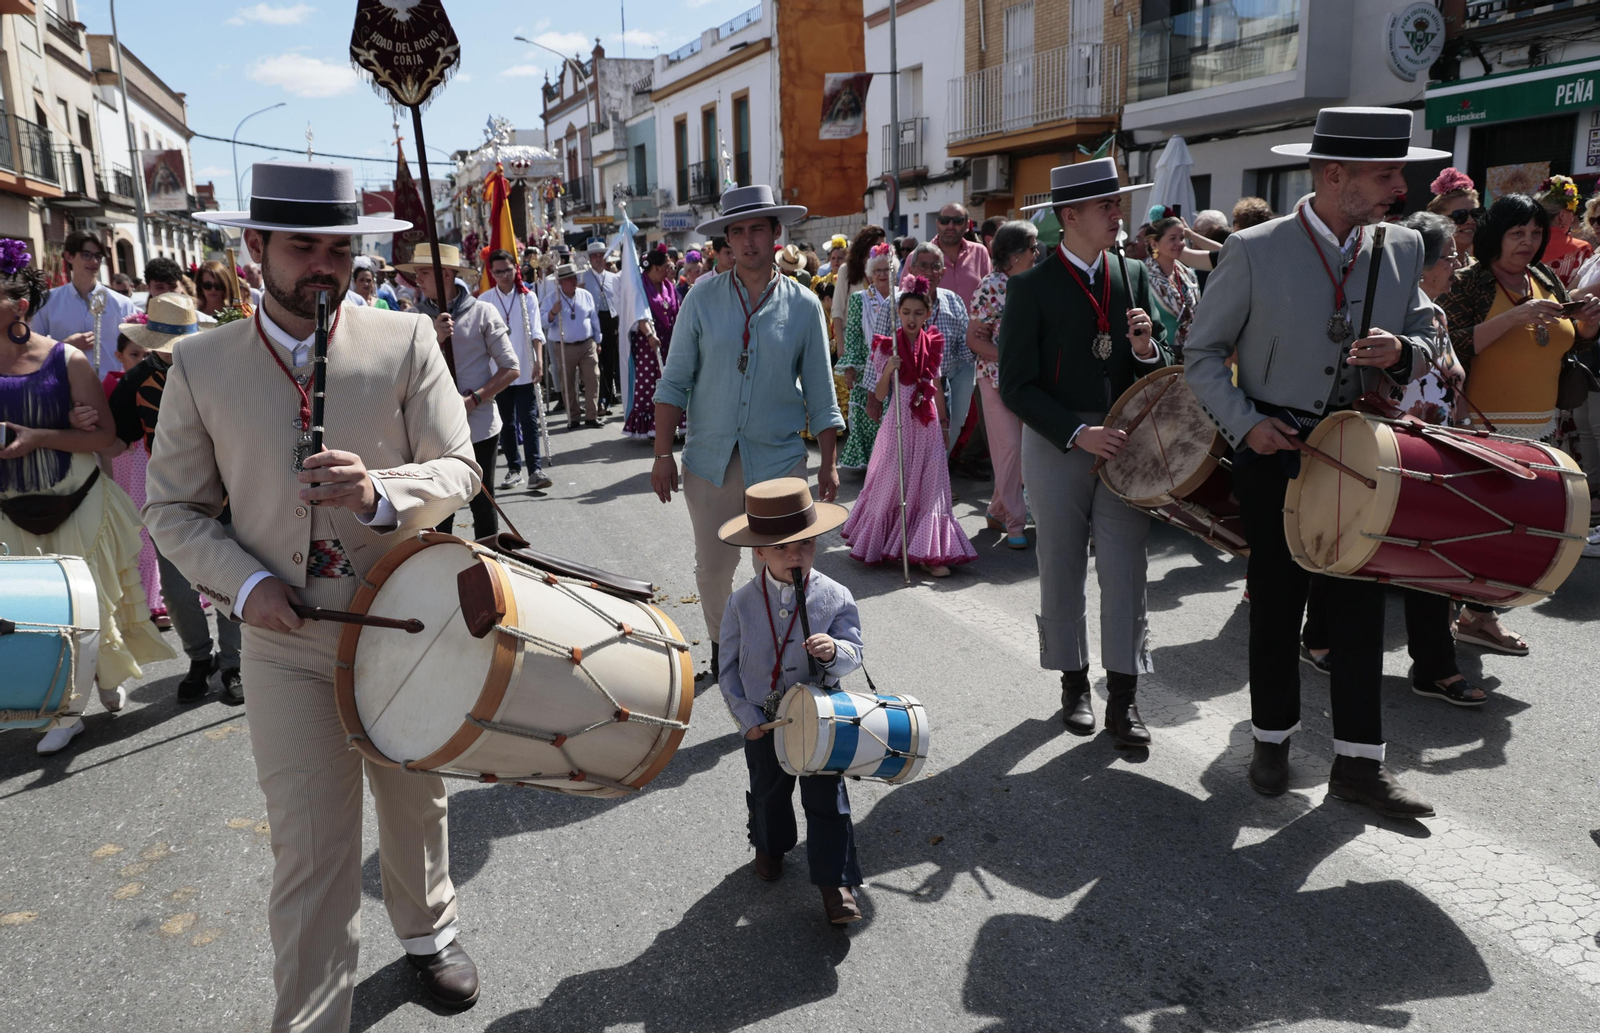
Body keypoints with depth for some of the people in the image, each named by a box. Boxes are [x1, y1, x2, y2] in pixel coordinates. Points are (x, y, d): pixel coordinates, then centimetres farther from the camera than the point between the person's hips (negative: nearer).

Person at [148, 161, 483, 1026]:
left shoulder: (406, 342, -6)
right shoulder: (200, 365, -3)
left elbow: (459, 469, -5)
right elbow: (173, 509, 3)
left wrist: (380, 493, -25)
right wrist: (244, 582, -13)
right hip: (285, 639, -1)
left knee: (415, 803, 21)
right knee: (309, 847, 0)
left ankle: (428, 930, 50)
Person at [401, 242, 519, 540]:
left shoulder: (481, 312, -3)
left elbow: (511, 368, -4)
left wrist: (474, 399, -16)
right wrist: (436, 337, -19)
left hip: (479, 428, -2)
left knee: (483, 506, 10)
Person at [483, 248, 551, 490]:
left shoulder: (527, 297, 0)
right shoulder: (484, 300, 2)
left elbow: (536, 332, -3)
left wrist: (539, 362, -14)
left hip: (525, 371, -1)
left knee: (529, 421, -4)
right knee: (507, 423, 9)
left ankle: (535, 470, -4)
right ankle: (514, 470, 18)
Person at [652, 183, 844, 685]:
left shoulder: (803, 305, 2)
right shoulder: (703, 297, 1)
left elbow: (820, 393, 6)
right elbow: (675, 380, 2)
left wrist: (829, 463, 2)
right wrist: (663, 454, -2)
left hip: (779, 457, -1)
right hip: (711, 456, 1)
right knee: (712, 567, 11)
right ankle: (721, 645, 33)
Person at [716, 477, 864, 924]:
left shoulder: (834, 597, -13)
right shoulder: (742, 604, -11)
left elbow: (855, 652, -13)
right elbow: (728, 667, -4)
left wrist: (834, 650, -36)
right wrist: (748, 718, -9)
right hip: (763, 721, 2)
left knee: (826, 796, 3)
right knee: (767, 790, 22)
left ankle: (834, 880, 18)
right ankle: (770, 846, 51)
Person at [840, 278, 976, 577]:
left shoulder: (933, 344, 5)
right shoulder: (887, 347, -5)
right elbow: (880, 395, -7)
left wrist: (944, 419, 19)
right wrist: (888, 370, -24)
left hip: (927, 423, 3)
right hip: (899, 422, -3)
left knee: (929, 485, 1)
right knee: (893, 482, 3)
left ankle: (929, 554, 4)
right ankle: (877, 543, 23)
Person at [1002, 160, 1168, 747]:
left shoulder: (1134, 276, 8)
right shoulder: (1032, 287, -5)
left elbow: (1164, 369, 11)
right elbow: (1016, 385, -10)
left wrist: (1147, 350, -12)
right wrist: (1078, 433, -18)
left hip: (1124, 444, 3)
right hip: (1056, 445, -3)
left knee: (1126, 571, 1)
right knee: (1061, 571, 8)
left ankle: (1123, 698, 10)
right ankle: (1074, 684, 24)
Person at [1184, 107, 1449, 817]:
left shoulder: (1403, 249, 3)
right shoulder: (1254, 251, -10)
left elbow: (1427, 341, 11)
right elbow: (1203, 351, -4)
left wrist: (1402, 351, -13)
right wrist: (1245, 422, -16)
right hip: (1275, 450, -3)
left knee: (1361, 601, 6)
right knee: (1277, 600, 8)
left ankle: (1358, 764, 17)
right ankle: (1272, 740, 27)